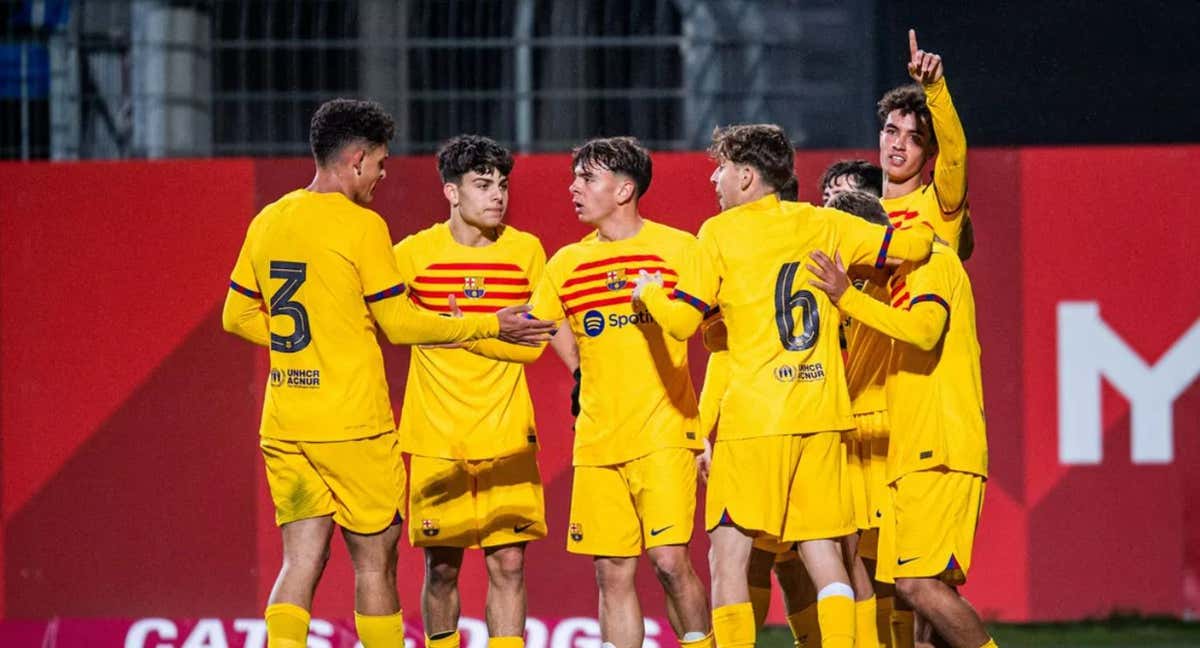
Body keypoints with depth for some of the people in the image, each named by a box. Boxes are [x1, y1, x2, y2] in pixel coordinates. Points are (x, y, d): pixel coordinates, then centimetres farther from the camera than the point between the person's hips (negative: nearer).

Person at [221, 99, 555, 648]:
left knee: (301, 562, 5)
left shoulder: (267, 222, 8)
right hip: (352, 426, -6)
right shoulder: (360, 226, -10)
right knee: (374, 562, 4)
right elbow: (399, 324, -8)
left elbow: (237, 317, 15)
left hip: (283, 426, 6)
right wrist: (490, 326, 1)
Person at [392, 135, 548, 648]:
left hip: (507, 435, 1)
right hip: (435, 438, -1)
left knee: (508, 562, -3)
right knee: (442, 566, 4)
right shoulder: (415, 254, -2)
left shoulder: (525, 251, 2)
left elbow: (530, 345, 2)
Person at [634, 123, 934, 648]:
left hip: (755, 416, -5)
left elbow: (682, 322, -3)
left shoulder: (722, 232, -1)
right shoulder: (822, 225, 10)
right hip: (822, 414, 5)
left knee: (728, 553, -2)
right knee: (822, 551, 7)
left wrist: (648, 290, 17)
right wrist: (926, 235, 35)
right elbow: (909, 246, 11)